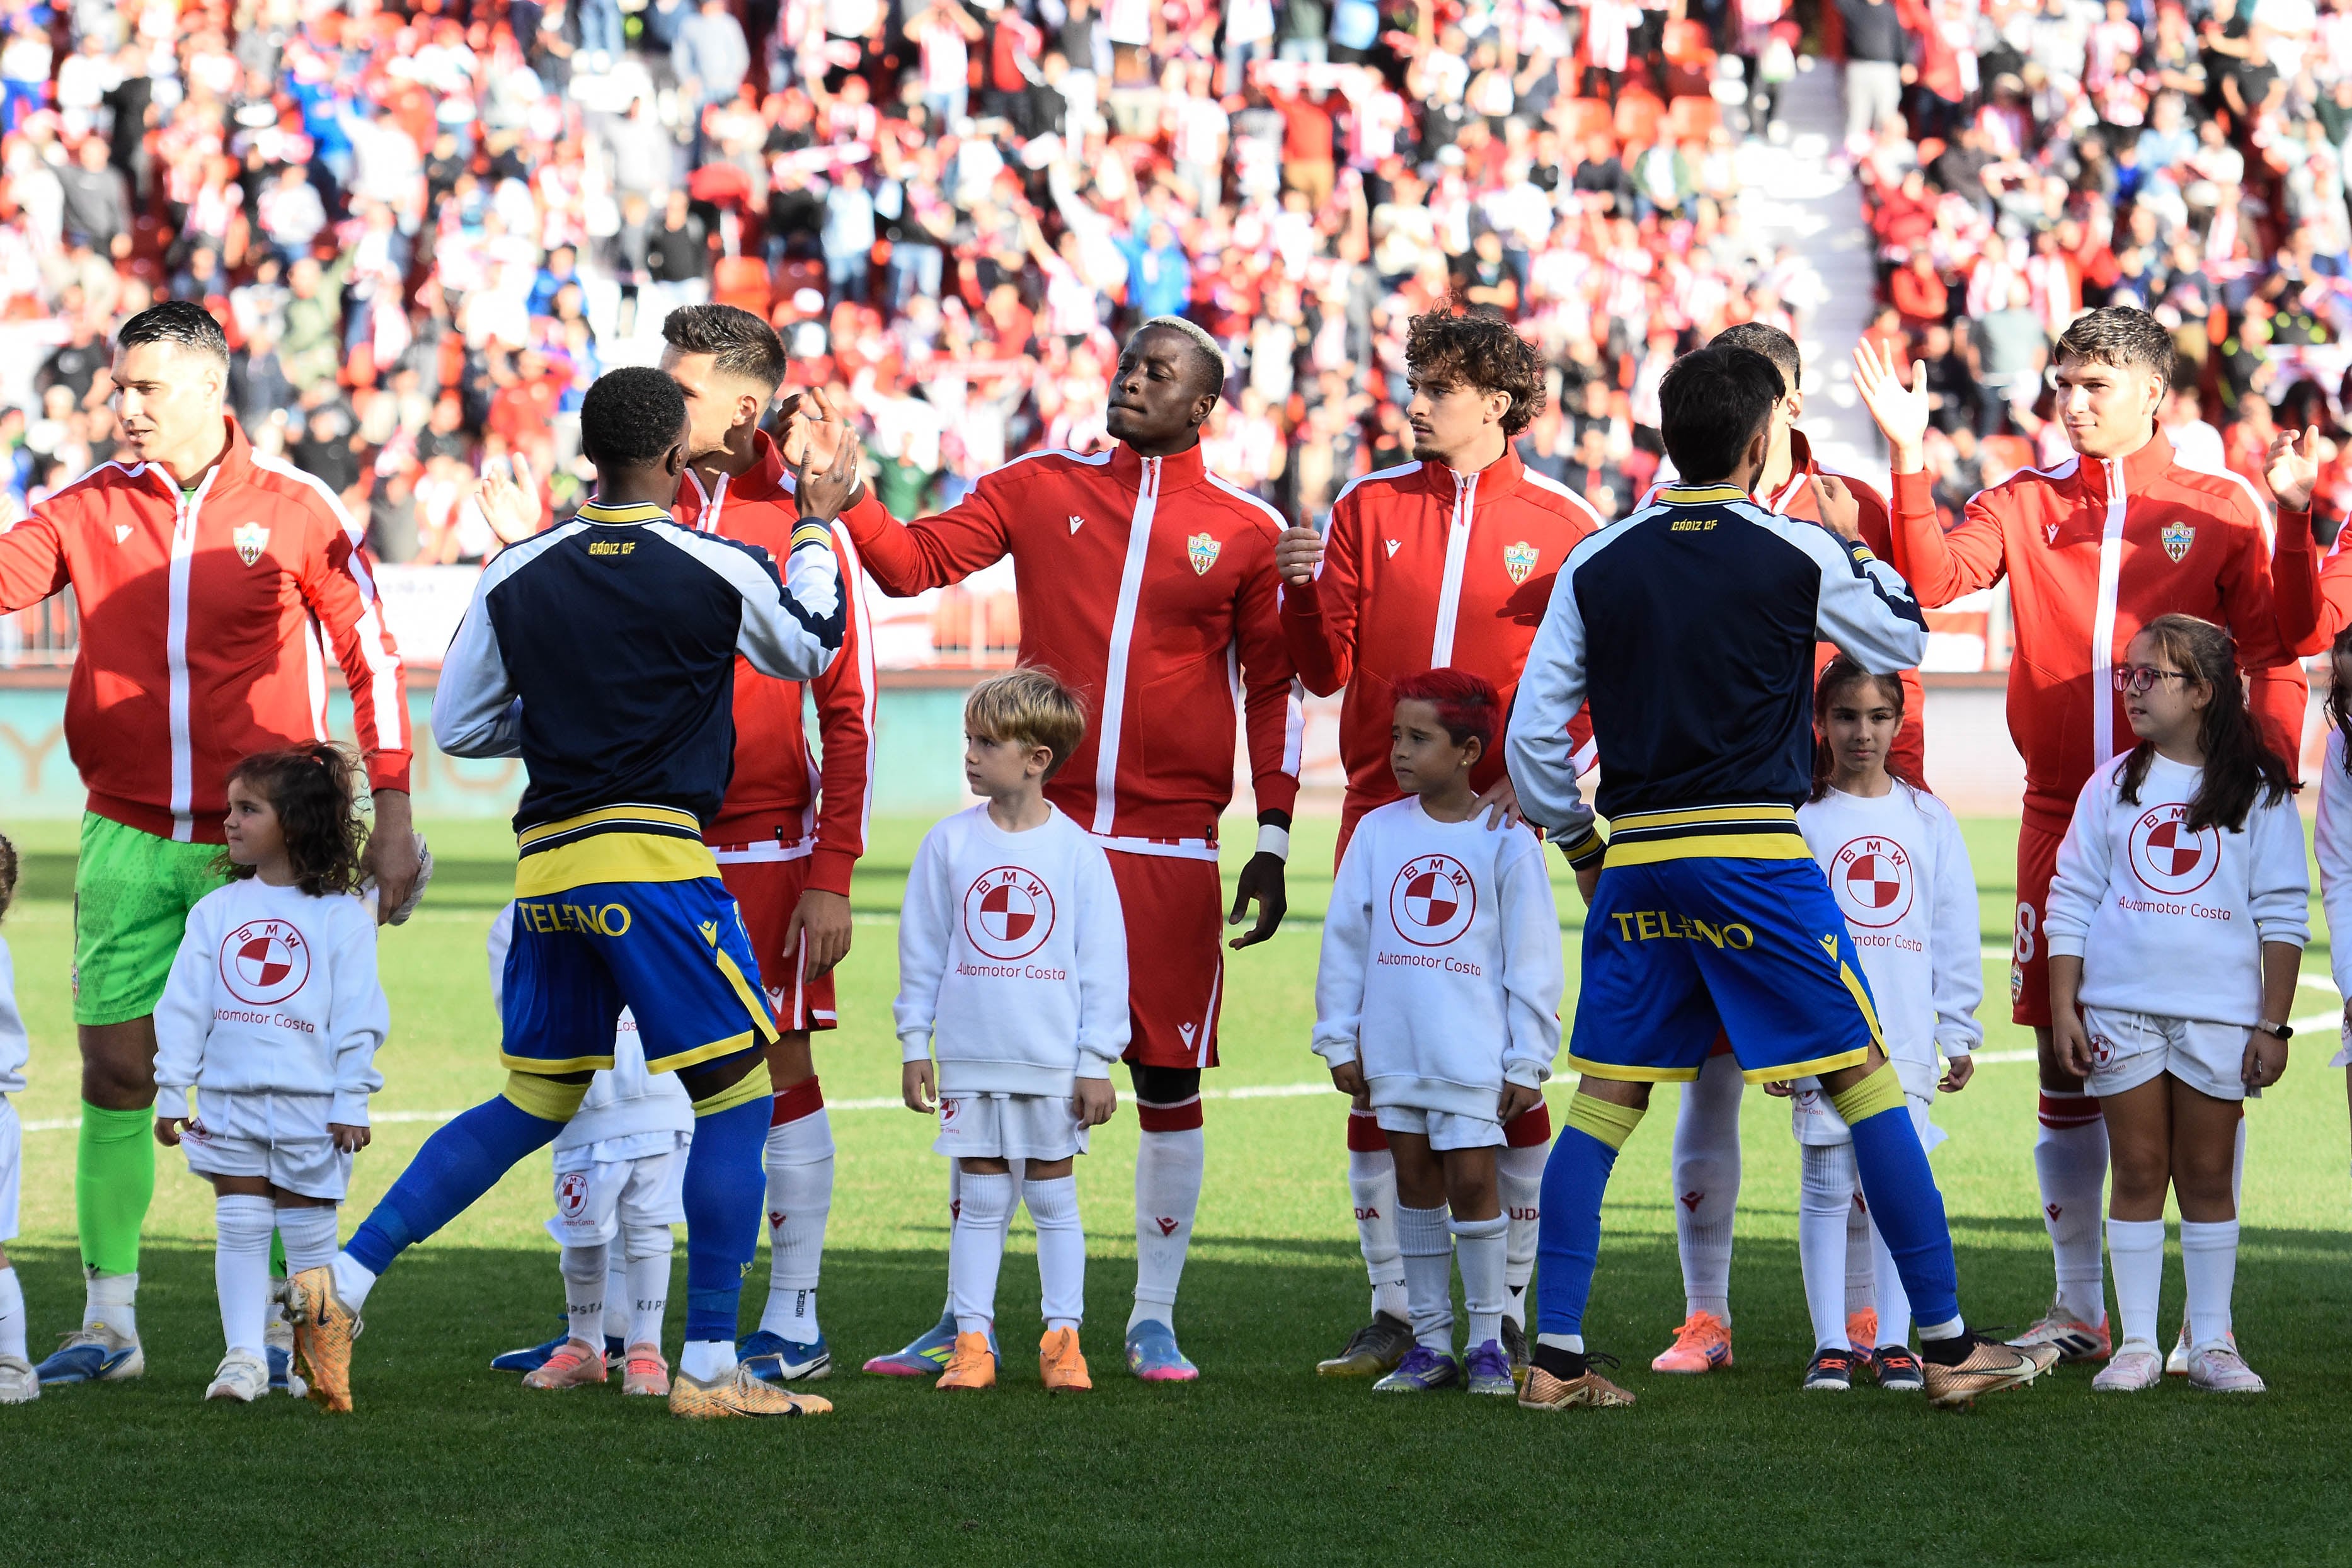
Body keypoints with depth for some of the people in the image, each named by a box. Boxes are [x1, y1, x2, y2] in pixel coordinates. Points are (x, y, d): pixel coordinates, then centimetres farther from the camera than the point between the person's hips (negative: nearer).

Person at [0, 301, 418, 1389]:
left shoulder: (294, 510, -1)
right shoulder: (88, 506, 5)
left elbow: (371, 656, 2)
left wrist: (389, 811, 0)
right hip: (127, 840, 2)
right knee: (115, 1073, 1)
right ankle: (109, 1323, 9)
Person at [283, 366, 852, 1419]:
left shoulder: (516, 575, 6)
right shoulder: (718, 570, -3)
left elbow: (457, 728, 12)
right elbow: (809, 650, 18)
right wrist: (819, 526, 31)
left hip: (545, 862, 5)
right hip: (653, 862, -5)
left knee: (532, 1106, 17)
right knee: (737, 1096, 4)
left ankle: (341, 1282, 8)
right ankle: (708, 1369, 1)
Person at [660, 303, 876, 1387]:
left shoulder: (804, 527, -4)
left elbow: (850, 714, -4)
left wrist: (833, 877, -10)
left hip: (765, 848, -4)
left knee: (780, 1067, 0)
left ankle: (795, 1322, 6)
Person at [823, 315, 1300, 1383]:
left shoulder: (1247, 531, 4)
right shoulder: (1042, 487, 7)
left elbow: (1275, 686, 8)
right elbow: (917, 563, 5)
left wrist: (1272, 843, 4)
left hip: (1170, 847, -1)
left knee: (1168, 1077, 1)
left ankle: (1153, 1320, 13)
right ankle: (966, 1319, 11)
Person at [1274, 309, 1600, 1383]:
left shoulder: (1560, 527, 4)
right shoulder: (1369, 508, 9)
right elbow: (1327, 671, 7)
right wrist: (1301, 590, -11)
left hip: (1496, 821, -2)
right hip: (1381, 812, 2)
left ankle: (1505, 1307, 7)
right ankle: (1394, 1312, 7)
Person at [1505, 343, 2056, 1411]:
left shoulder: (1595, 566, 5)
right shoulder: (1797, 557, -3)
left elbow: (1532, 734, 6)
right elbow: (1904, 642, 14)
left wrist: (1580, 848, 19)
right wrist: (1853, 541, 28)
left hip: (1636, 861, 3)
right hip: (1757, 855, -3)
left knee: (1604, 1103, 9)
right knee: (1865, 1078, 3)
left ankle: (1554, 1360, 4)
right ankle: (1948, 1344, 4)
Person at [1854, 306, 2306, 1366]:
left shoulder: (2219, 508, 4)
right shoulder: (2026, 504, 9)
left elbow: (2273, 653, 2)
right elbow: (1935, 577, -7)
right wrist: (1908, 458, -16)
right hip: (2060, 816, 2)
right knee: (2065, 1066, 6)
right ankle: (2079, 1310, 16)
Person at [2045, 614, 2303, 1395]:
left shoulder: (2257, 792, 2)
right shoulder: (2113, 786, 7)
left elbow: (2282, 913, 2)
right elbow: (2071, 899, 9)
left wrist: (2273, 1023, -3)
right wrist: (2062, 1007, 2)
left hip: (2220, 1012, -2)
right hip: (2122, 1006, 2)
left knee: (2208, 1176, 3)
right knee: (2138, 1173, 2)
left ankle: (2212, 1343, 9)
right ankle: (2137, 1344, 6)